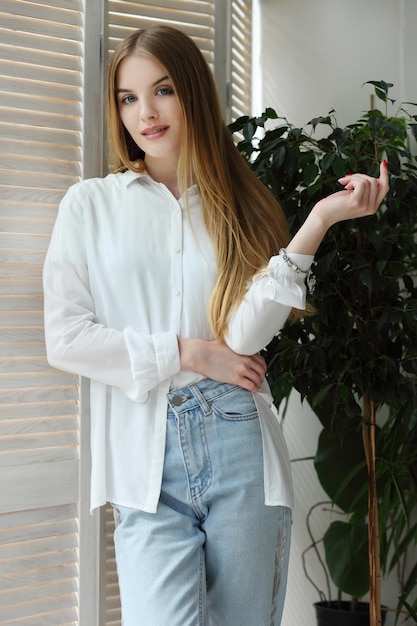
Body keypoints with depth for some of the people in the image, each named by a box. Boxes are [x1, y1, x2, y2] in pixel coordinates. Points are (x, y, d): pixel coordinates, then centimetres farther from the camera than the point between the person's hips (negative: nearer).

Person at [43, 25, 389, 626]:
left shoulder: (239, 207, 10)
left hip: (239, 446, 2)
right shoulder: (90, 204, 7)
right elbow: (65, 339, -2)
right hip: (146, 458, -1)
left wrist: (319, 221, -12)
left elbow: (243, 335, -7)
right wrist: (188, 352, -6)